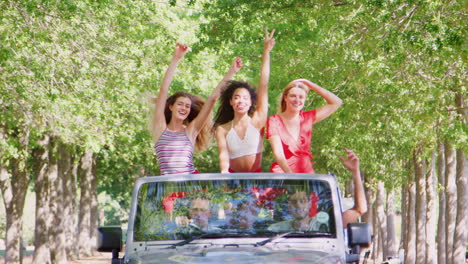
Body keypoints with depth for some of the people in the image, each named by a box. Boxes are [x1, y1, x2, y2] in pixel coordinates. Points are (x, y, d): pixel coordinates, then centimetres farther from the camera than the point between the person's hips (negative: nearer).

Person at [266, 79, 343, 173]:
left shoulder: (307, 118, 11)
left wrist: (310, 84, 8)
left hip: (307, 173, 3)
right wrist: (290, 175, -27)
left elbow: (336, 102, 12)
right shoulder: (274, 121, 1)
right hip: (282, 173, -3)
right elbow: (278, 154, -10)